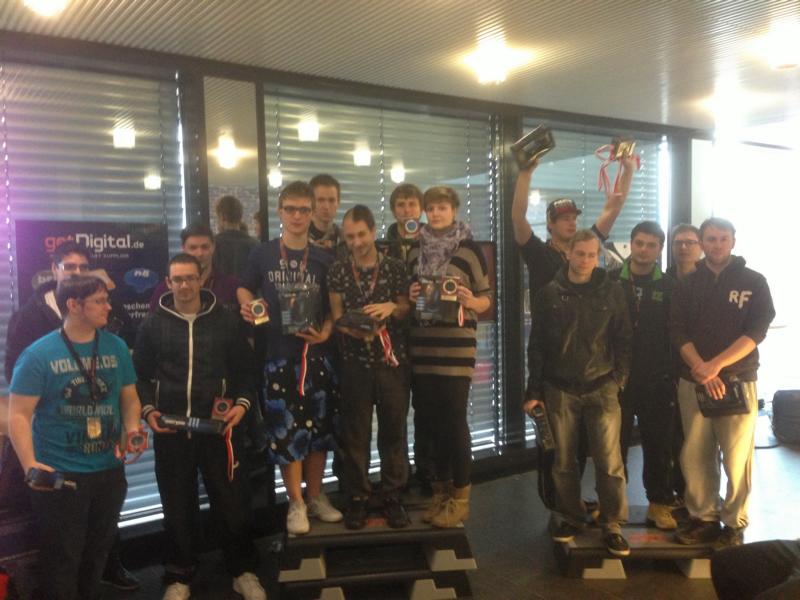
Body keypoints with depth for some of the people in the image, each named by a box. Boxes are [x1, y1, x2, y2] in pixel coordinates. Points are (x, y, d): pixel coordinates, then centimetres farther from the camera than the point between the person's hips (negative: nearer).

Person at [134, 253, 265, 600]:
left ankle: (243, 571, 22)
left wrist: (242, 403, -8)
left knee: (230, 501, 5)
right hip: (170, 430, 1)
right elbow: (141, 374, 8)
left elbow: (245, 369, 6)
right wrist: (148, 410, -6)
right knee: (177, 505, 10)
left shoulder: (226, 321, 4)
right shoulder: (153, 324, 5)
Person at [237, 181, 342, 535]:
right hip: (279, 354, -2)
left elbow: (333, 307, 9)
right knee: (286, 430, 0)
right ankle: (296, 503, 14)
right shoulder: (262, 254, 1)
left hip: (317, 354, 2)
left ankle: (316, 496, 25)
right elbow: (244, 289, 13)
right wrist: (248, 306, -9)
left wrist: (325, 332, -8)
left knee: (318, 426, 9)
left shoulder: (324, 259, 4)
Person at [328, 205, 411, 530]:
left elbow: (406, 309, 8)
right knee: (355, 432, 4)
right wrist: (354, 330, -16)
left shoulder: (395, 267, 4)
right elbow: (336, 315, 4)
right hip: (354, 361, 0)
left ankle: (393, 497, 19)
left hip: (392, 359, 0)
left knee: (394, 429, 6)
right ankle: (357, 498, 17)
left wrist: (391, 308, -14)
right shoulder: (338, 270, 4)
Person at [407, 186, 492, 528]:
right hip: (421, 344, 4)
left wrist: (469, 301, -19)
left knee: (455, 419, -3)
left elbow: (487, 299, 1)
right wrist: (410, 297, 0)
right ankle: (439, 492, 22)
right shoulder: (415, 251, 13)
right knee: (431, 419, 9)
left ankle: (460, 497, 9)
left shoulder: (470, 249, -1)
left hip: (456, 345, -4)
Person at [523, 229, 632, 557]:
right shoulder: (549, 293, 2)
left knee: (609, 461, -3)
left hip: (602, 388, -1)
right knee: (564, 461, 10)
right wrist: (534, 391, 1)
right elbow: (537, 345, 3)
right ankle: (571, 518, 26)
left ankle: (613, 525, 11)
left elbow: (623, 339, 5)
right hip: (560, 390, 1)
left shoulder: (612, 291, 1)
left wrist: (619, 379, -4)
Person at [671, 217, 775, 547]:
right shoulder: (687, 284, 8)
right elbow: (678, 331, 0)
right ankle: (703, 518, 20)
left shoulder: (754, 282, 3)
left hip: (738, 382, -2)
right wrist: (701, 369, -15)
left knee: (737, 457, -1)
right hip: (693, 382, 2)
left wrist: (715, 365, -17)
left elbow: (757, 330, -7)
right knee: (694, 455, 5)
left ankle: (734, 524, 15)